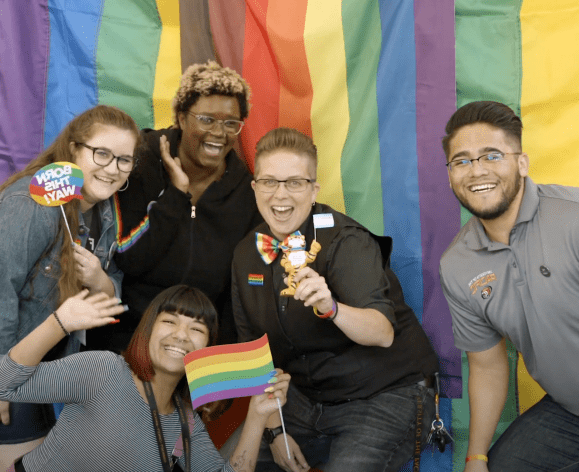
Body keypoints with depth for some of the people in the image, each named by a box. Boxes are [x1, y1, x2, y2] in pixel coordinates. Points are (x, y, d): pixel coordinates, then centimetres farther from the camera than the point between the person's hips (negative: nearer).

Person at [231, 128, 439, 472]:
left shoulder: (345, 241, -17)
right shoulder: (247, 255, 1)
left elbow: (383, 333, -32)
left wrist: (330, 307, -51)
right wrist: (274, 429, 3)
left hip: (386, 399, -6)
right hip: (308, 400, 6)